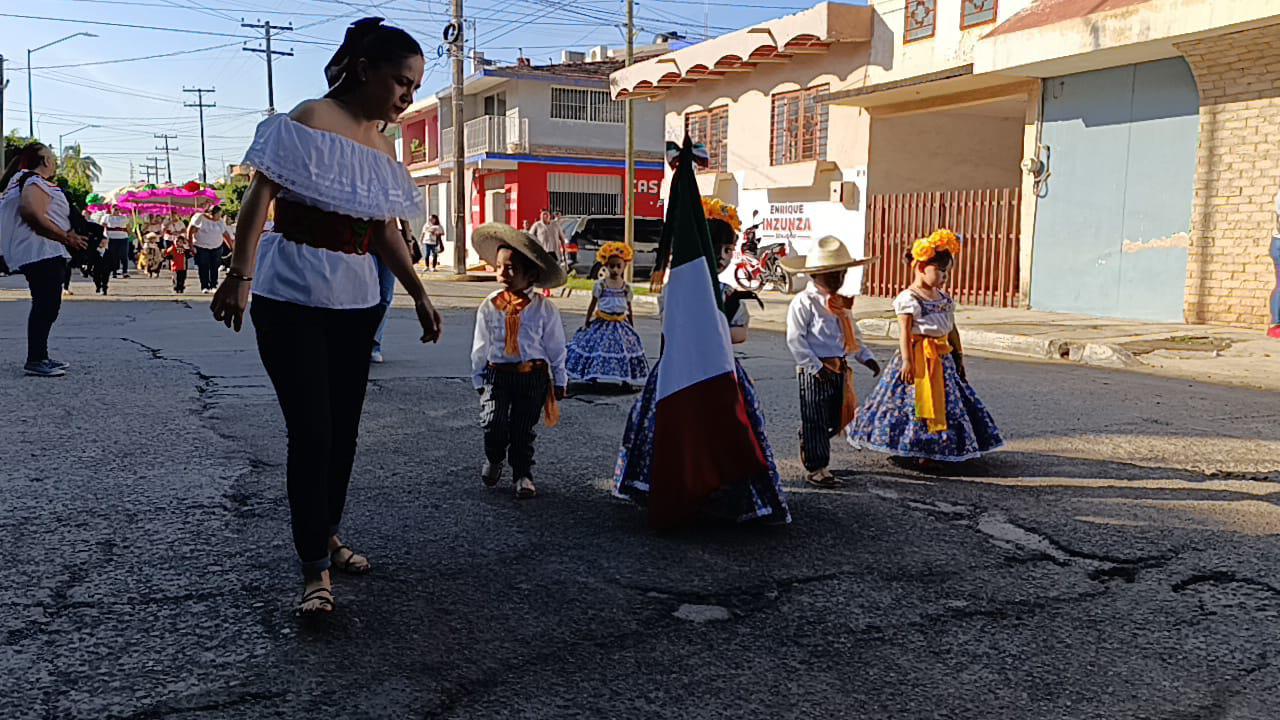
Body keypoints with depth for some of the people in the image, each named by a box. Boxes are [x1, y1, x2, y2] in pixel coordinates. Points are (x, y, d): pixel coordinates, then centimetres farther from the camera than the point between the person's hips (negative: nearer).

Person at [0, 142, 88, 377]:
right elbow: (34, 216, -23)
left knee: (47, 305, 14)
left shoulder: (32, 182, 24)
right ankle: (35, 361, -13)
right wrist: (66, 237, -19)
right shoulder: (36, 183, -9)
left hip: (47, 254, 11)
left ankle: (40, 357, 19)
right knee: (46, 305, -13)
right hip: (41, 253, -11)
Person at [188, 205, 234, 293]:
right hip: (201, 247, -4)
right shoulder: (199, 218, -9)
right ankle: (205, 287, 6)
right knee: (203, 268, -2)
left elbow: (226, 235, 9)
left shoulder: (220, 222, 6)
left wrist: (232, 248, 4)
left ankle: (214, 286, 12)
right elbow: (190, 231, -9)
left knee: (214, 268, 3)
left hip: (216, 248, 4)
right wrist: (191, 246, -13)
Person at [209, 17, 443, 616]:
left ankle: (325, 534, 27)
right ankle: (315, 569, -1)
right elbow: (259, 198, -16)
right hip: (293, 301, -7)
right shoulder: (310, 121, -10)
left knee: (344, 431, 10)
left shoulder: (382, 143, 11)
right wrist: (238, 278, -25)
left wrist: (419, 295, 12)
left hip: (356, 304, 7)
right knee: (311, 433, -9)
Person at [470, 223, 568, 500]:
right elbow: (480, 347, 8)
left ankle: (523, 474, 22)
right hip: (497, 374, 1)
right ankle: (493, 460, 16)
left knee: (523, 428, 2)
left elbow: (556, 348, 3)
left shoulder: (544, 308, -4)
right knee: (493, 423, -14)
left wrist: (559, 383, 6)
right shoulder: (489, 306, 0)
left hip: (533, 376, -1)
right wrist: (479, 380, 10)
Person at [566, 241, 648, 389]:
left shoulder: (626, 287, 1)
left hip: (621, 325, 2)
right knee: (597, 351, -1)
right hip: (602, 324, -2)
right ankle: (594, 379, 9)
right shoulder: (600, 285, -5)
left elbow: (629, 309, 8)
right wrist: (586, 323, -1)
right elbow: (592, 305, 1)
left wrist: (632, 328, 8)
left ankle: (625, 381, 13)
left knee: (623, 351, 4)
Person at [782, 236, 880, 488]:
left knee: (834, 420, 11)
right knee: (815, 421, 0)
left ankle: (812, 454, 26)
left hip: (840, 369, 8)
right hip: (815, 371, -8)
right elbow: (795, 339, -16)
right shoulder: (804, 302, -11)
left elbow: (853, 335, 22)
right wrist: (815, 366, -18)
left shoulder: (841, 302, 15)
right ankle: (816, 469, 9)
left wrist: (866, 356, 6)